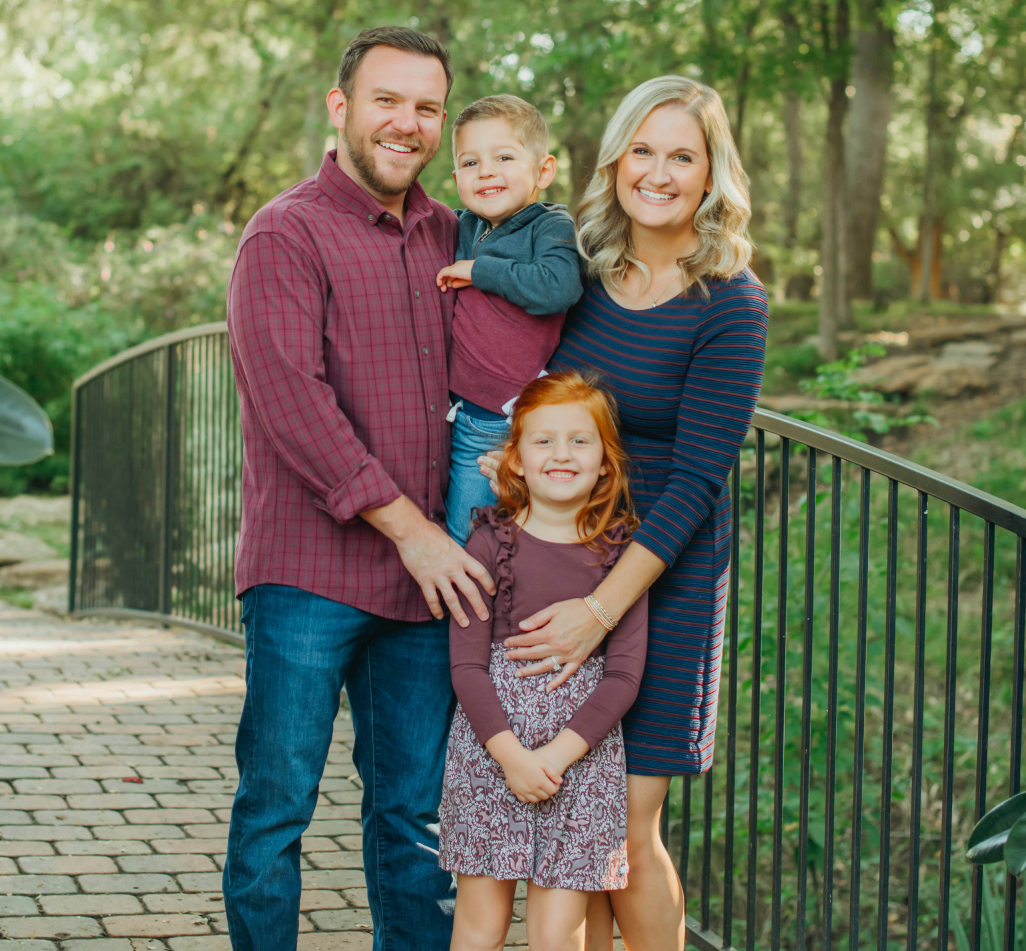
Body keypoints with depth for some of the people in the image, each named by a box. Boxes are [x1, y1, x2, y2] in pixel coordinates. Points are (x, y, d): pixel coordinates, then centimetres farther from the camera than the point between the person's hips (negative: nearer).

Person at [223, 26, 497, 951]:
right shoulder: (285, 236, -6)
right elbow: (292, 403, -15)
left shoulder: (450, 237, 14)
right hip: (308, 573, -6)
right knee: (277, 804, 1)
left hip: (425, 572, 6)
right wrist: (410, 529, -16)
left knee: (415, 811, 11)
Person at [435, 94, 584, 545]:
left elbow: (558, 287, -27)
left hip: (515, 420, -6)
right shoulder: (464, 226, 11)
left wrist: (479, 270, -18)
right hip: (459, 417, 6)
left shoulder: (552, 227, -8)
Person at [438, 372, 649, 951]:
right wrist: (512, 754, -13)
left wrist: (557, 754, -12)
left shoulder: (621, 554, 0)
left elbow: (623, 675, -3)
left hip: (583, 756, 1)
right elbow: (467, 665, -4)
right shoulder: (491, 544, -3)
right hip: (490, 748, 0)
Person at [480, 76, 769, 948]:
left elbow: (695, 480, -16)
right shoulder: (584, 270, 3)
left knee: (626, 832, -3)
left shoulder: (729, 306, -12)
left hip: (663, 574, -5)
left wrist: (601, 609, -20)